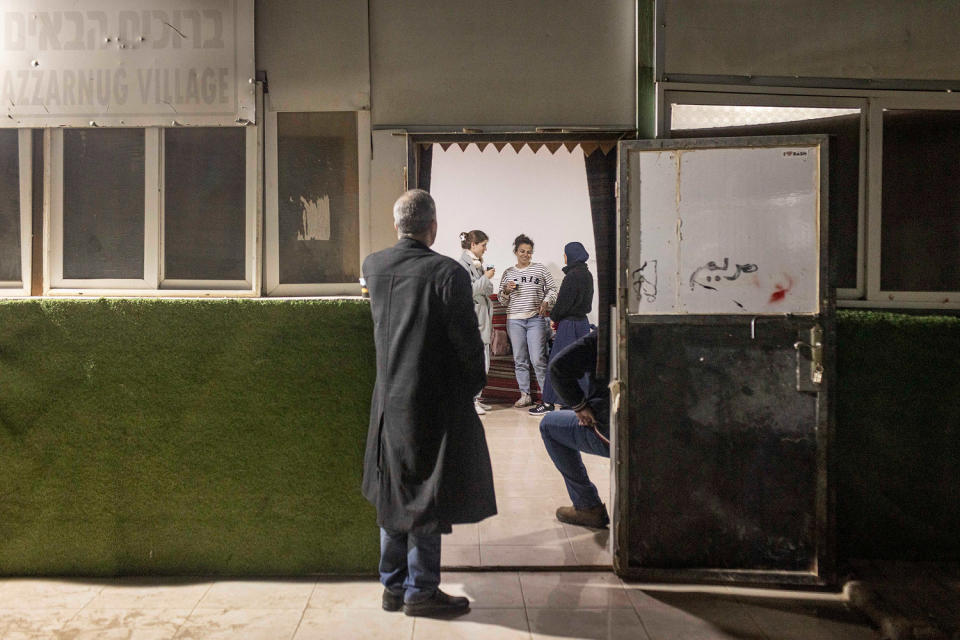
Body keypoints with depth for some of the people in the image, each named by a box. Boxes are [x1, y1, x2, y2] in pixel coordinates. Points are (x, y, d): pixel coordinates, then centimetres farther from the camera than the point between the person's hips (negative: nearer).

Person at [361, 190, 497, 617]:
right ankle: (420, 591, 17)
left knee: (394, 496, 17)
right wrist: (474, 383, 2)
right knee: (427, 499, 6)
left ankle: (393, 586, 28)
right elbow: (467, 339, -14)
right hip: (435, 402, -6)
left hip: (388, 401, 6)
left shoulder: (373, 266, 1)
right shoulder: (447, 272, -18)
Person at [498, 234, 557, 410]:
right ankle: (525, 395, 14)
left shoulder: (540, 269, 6)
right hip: (514, 320, 3)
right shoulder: (508, 273, 11)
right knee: (520, 360, 5)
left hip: (536, 318, -2)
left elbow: (552, 289, 10)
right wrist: (506, 290, -6)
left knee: (538, 359, -9)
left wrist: (546, 302, -7)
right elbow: (502, 300, 15)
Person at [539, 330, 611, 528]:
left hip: (609, 434, -6)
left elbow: (559, 367, -16)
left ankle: (588, 507, 13)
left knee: (549, 425, 15)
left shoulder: (599, 337, -9)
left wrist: (579, 405, -8)